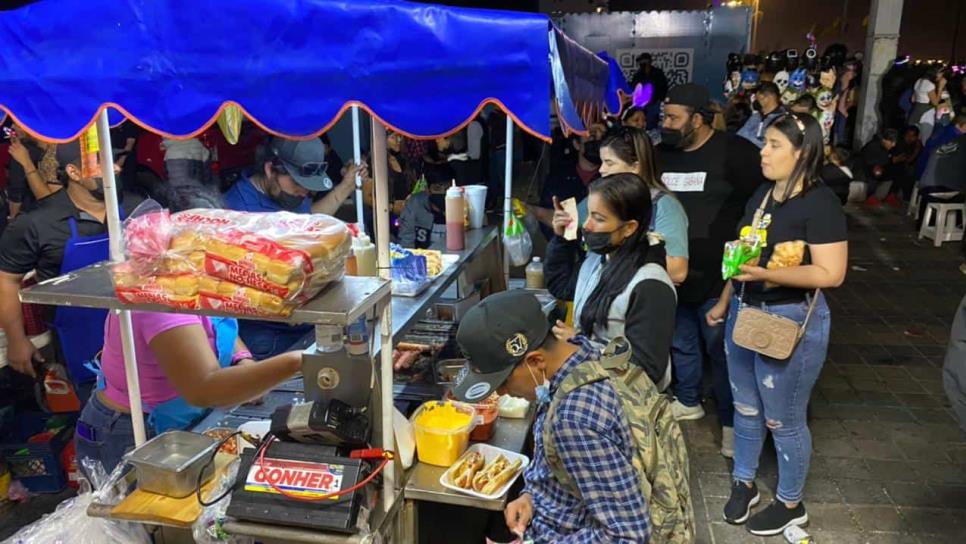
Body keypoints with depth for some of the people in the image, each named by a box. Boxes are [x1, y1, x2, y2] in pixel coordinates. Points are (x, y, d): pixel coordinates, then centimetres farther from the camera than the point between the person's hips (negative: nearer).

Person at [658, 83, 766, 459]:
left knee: (722, 350, 5)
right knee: (681, 343, 19)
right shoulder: (661, 154, 6)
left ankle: (731, 420, 22)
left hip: (717, 276, -5)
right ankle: (688, 401, 40)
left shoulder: (735, 152, -12)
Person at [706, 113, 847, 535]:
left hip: (792, 321, -7)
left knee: (783, 419, 8)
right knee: (745, 408, 18)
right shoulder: (761, 194, 7)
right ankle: (743, 484, 38)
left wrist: (768, 274, -30)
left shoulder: (821, 203, -16)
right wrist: (725, 302, 16)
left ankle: (791, 504, 29)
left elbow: (831, 273, -21)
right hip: (744, 312, 7)